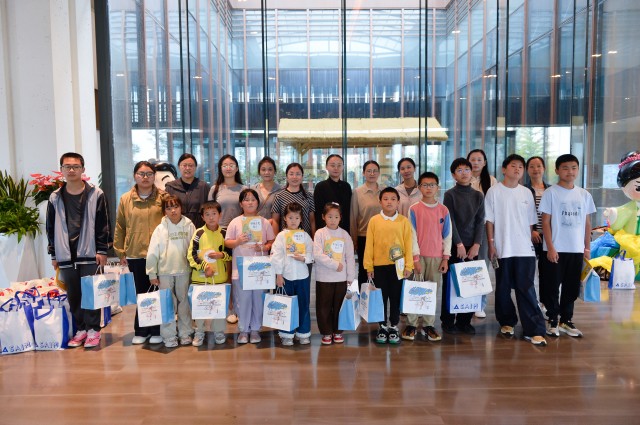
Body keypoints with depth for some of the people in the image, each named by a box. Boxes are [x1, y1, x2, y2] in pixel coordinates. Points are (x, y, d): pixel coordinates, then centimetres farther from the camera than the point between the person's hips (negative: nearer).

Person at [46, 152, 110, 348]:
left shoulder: (96, 194, -1)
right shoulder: (55, 198, 8)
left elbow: (103, 225, -2)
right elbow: (51, 228, 12)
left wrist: (102, 250, -6)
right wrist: (53, 254, 9)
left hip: (90, 255, -3)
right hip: (66, 256, 3)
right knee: (73, 295, 10)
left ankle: (93, 330, 12)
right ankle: (81, 329, 22)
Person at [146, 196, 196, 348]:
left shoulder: (189, 226, -1)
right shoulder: (160, 229, -3)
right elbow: (152, 252, -2)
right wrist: (152, 274, -3)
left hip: (184, 271, 1)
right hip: (165, 272, -1)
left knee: (184, 302, 10)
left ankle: (185, 333, 22)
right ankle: (169, 336, 15)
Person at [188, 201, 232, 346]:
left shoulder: (224, 233, 1)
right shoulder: (199, 233, -4)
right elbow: (191, 254, -6)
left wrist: (222, 255, -12)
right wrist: (204, 267, -15)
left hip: (220, 277, 1)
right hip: (200, 277, -1)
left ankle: (219, 332, 26)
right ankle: (199, 332, 24)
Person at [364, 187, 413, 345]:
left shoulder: (404, 221, -1)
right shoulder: (374, 220, -1)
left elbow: (408, 244, -1)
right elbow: (369, 245, 0)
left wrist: (408, 265, -4)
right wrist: (368, 266, -2)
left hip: (397, 265, 0)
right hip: (379, 266, 0)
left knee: (395, 297, 9)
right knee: (381, 297, 10)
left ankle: (393, 327, 23)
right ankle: (382, 326, 23)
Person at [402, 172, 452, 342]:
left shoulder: (444, 210, 5)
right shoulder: (414, 209, -2)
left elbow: (447, 235, 7)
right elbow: (412, 235, -4)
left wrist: (446, 258, 2)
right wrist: (415, 257, -9)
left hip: (437, 257, 2)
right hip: (419, 256, -2)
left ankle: (429, 325, 14)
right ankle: (411, 325, 9)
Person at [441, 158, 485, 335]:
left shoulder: (478, 196, 9)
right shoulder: (450, 194, -1)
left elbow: (480, 222, 4)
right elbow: (450, 221, -7)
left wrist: (476, 245, -7)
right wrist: (459, 245, -13)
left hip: (472, 246, 3)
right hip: (454, 245, -3)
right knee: (451, 283, 1)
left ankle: (465, 321, 14)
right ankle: (447, 321, 10)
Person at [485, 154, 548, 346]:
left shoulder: (526, 193, 9)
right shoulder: (494, 191, 0)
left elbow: (530, 222, 13)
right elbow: (489, 221, -1)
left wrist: (529, 241, 6)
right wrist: (491, 245, -6)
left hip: (525, 250, 2)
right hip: (502, 249, -1)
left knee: (526, 288, -2)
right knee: (503, 288, 9)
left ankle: (534, 330, 1)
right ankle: (506, 322, 26)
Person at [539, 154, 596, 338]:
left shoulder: (584, 195, 8)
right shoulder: (551, 193, -5)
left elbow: (587, 223, 13)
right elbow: (546, 222, -7)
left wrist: (587, 247, 9)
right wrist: (550, 247, -12)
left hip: (577, 249, 4)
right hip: (555, 249, -4)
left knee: (572, 287, 12)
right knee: (552, 287, 3)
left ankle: (566, 320, 25)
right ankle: (553, 321, 16)